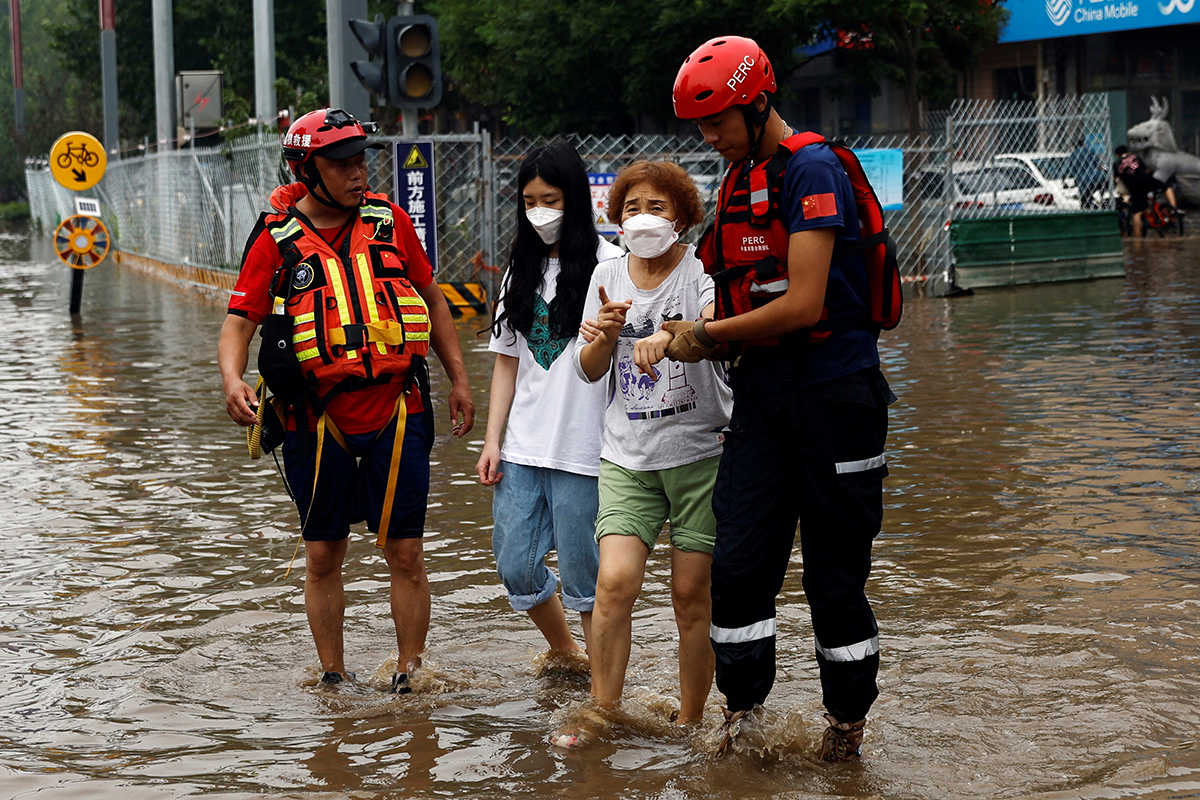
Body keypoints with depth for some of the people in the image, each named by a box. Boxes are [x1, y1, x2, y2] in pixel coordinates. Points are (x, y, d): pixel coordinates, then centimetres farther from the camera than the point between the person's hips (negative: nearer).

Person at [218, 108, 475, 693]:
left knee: (404, 554, 1)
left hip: (396, 415, 1)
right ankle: (333, 677, 24)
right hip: (319, 421, -1)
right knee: (323, 557, 9)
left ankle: (409, 677, 13)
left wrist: (458, 379, 14)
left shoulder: (389, 222, 4)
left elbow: (431, 299, 15)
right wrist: (233, 380, -25)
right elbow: (238, 323, -5)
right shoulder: (277, 239, -2)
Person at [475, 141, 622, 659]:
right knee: (516, 568, 7)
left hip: (581, 449, -5)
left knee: (585, 573, 0)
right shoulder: (523, 269, 14)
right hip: (522, 448, 6)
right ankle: (564, 654, 31)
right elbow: (506, 362, 15)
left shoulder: (607, 263, -3)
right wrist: (492, 441, 9)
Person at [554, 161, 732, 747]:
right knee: (615, 581, -12)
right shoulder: (607, 276, 11)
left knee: (693, 594, 0)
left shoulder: (702, 270, -2)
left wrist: (669, 336, -42)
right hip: (628, 456, 3)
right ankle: (601, 714, -1)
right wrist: (606, 335, -9)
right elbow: (590, 371, 12)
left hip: (701, 452, -3)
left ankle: (690, 722, 14)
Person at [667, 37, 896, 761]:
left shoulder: (812, 171, -14)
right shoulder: (738, 180, 14)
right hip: (763, 396, 7)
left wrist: (707, 335, -8)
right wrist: (676, 338, 3)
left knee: (836, 576, 2)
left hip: (834, 394, -7)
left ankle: (848, 723, 17)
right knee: (739, 564, 1)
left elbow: (803, 305, -20)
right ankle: (744, 713, 13)